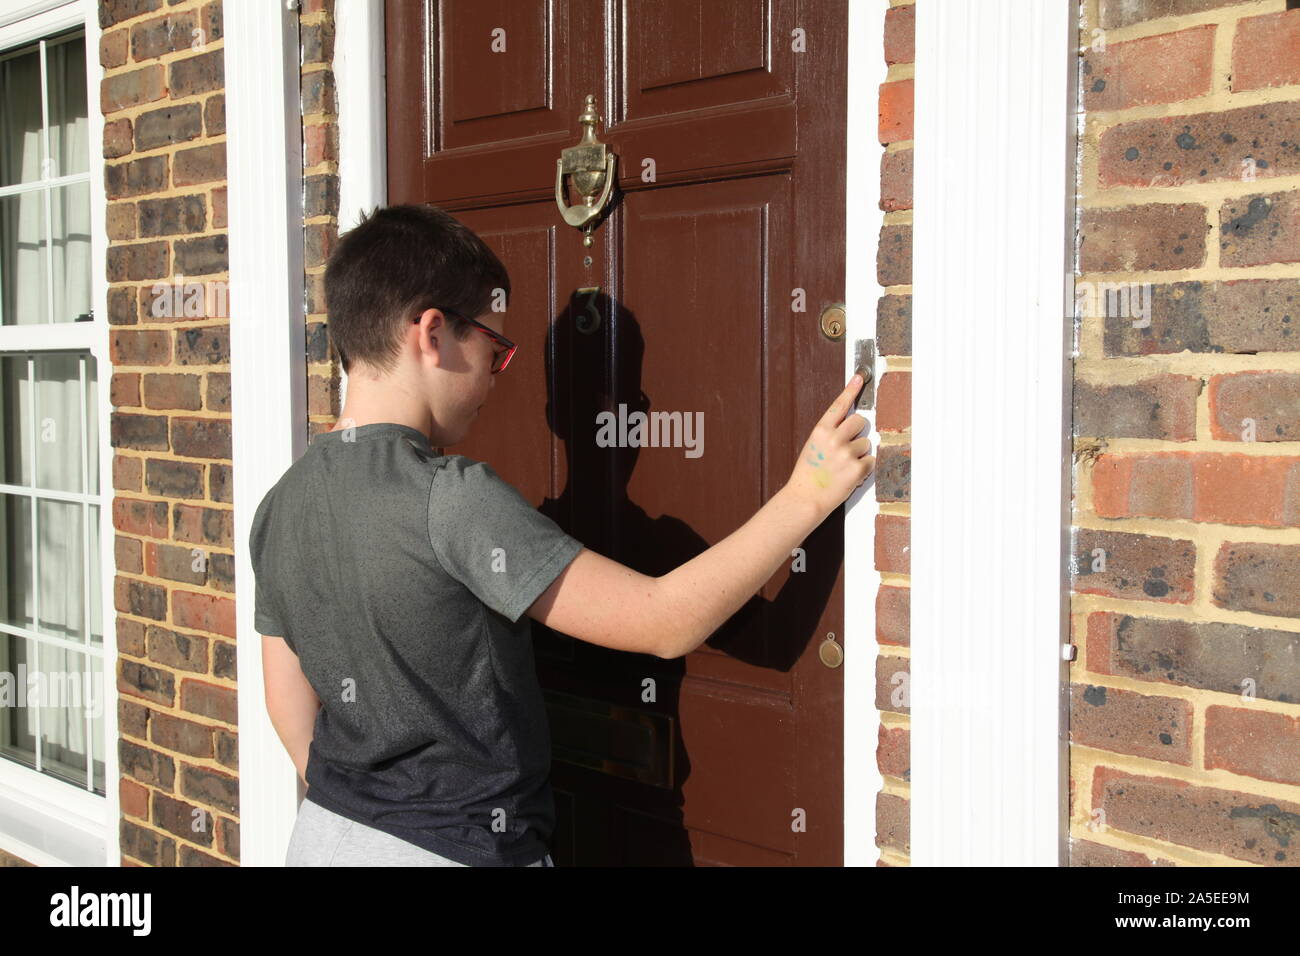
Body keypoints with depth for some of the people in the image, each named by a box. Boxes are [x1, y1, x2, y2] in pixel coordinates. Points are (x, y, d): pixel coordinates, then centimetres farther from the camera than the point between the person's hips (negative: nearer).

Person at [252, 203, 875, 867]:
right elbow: (665, 622, -25)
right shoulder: (451, 499, -24)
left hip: (324, 836, 7)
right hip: (456, 847, -7)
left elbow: (288, 702, 9)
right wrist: (806, 493, -19)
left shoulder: (281, 506, 0)